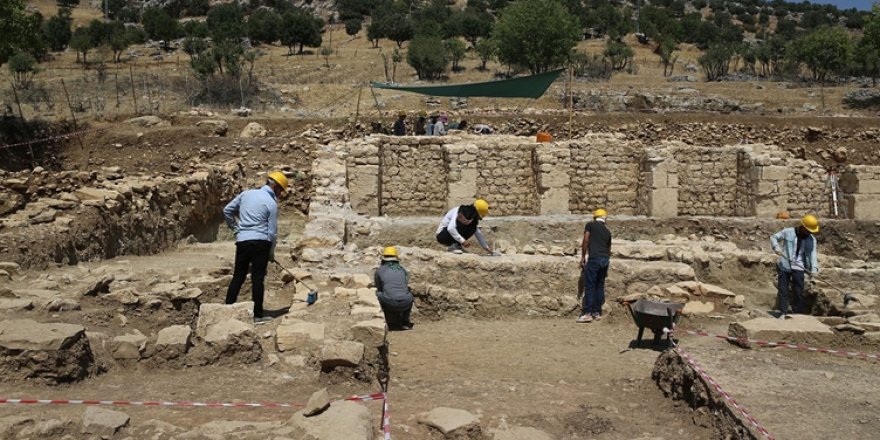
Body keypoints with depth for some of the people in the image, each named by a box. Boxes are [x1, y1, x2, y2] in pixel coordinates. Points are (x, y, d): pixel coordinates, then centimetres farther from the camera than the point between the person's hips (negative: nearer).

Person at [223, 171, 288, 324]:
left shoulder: (246, 194, 9)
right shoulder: (271, 203, -4)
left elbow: (227, 210, 13)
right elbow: (272, 232, -3)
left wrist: (235, 228, 22)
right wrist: (271, 253, 8)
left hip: (242, 241, 4)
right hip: (261, 242, -4)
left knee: (238, 276, 11)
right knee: (258, 278, -1)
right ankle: (258, 315, 2)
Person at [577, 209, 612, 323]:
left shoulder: (590, 225, 6)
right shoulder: (607, 231, 20)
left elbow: (585, 241, -4)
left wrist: (583, 257, 0)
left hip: (594, 258, -6)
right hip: (605, 259, 6)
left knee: (589, 286, -4)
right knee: (600, 286, 12)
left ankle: (587, 313, -6)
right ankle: (597, 312, 15)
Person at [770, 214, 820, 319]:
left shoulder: (811, 239, 3)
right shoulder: (787, 232, -3)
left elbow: (813, 254, -6)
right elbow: (773, 237, 5)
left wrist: (814, 268, -20)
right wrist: (776, 247, -16)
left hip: (798, 268, 1)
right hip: (784, 266, -1)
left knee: (799, 292, 3)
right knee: (783, 290, 2)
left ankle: (798, 313, 14)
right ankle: (783, 312, 8)